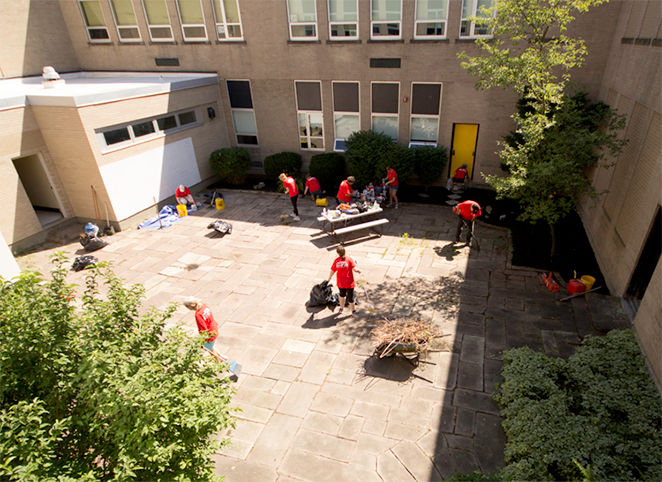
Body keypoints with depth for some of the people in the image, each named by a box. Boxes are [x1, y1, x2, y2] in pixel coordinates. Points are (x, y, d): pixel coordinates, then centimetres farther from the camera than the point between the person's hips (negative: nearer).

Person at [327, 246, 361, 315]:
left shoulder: (336, 260, -6)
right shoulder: (349, 259, -13)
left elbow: (332, 271, 1)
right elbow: (355, 269, -21)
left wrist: (329, 278, 18)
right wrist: (358, 270, 2)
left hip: (340, 282, 3)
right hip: (349, 283, -3)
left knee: (342, 294, 28)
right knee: (350, 297, 13)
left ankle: (341, 308, 39)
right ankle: (353, 310, 29)